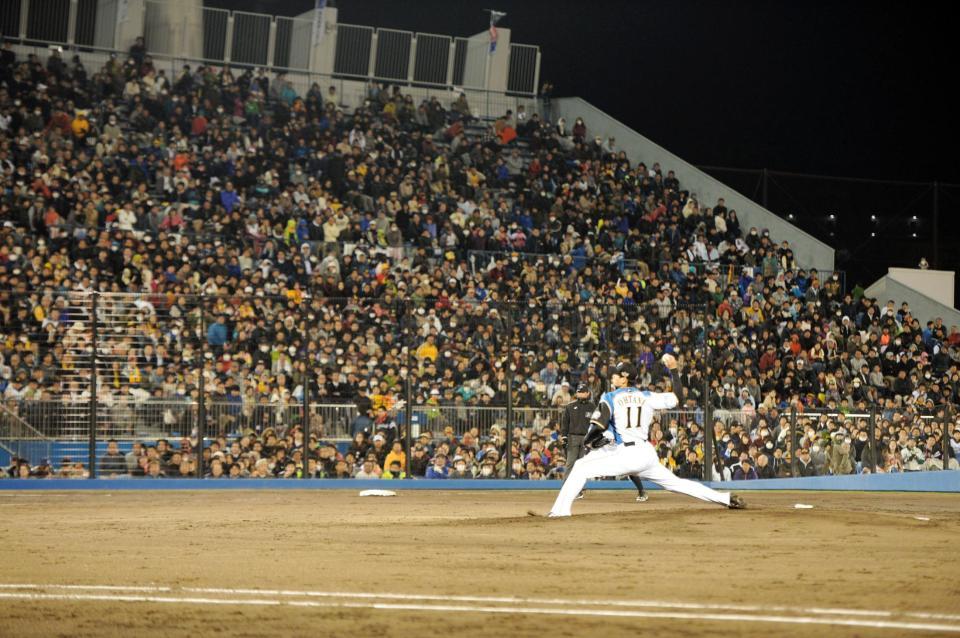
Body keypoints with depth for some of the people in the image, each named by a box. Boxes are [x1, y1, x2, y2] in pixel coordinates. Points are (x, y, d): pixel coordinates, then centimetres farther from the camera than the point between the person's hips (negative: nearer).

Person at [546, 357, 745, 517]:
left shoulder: (610, 398, 2)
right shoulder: (647, 397, 12)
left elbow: (596, 428, -8)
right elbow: (677, 397, 19)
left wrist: (588, 441, 12)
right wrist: (673, 369, 27)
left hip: (627, 455, -6)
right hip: (648, 454, 6)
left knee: (581, 468, -2)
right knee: (676, 483, 19)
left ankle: (561, 510, -17)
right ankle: (726, 498, 15)